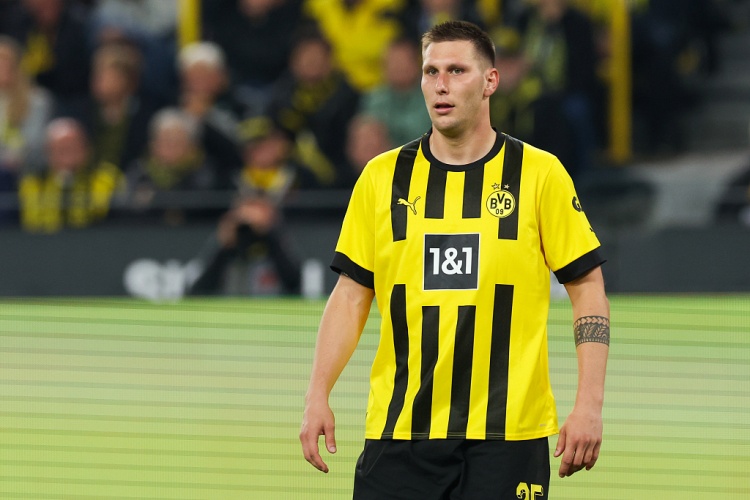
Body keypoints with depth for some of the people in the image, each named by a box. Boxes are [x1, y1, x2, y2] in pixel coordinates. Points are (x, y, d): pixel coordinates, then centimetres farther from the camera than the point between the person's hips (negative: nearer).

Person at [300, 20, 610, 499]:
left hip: (507, 432, -2)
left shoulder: (540, 174, 1)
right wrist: (318, 396, 0)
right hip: (399, 430, 2)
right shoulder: (382, 177, 7)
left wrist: (590, 406, -7)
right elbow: (351, 294, 10)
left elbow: (589, 288, 2)